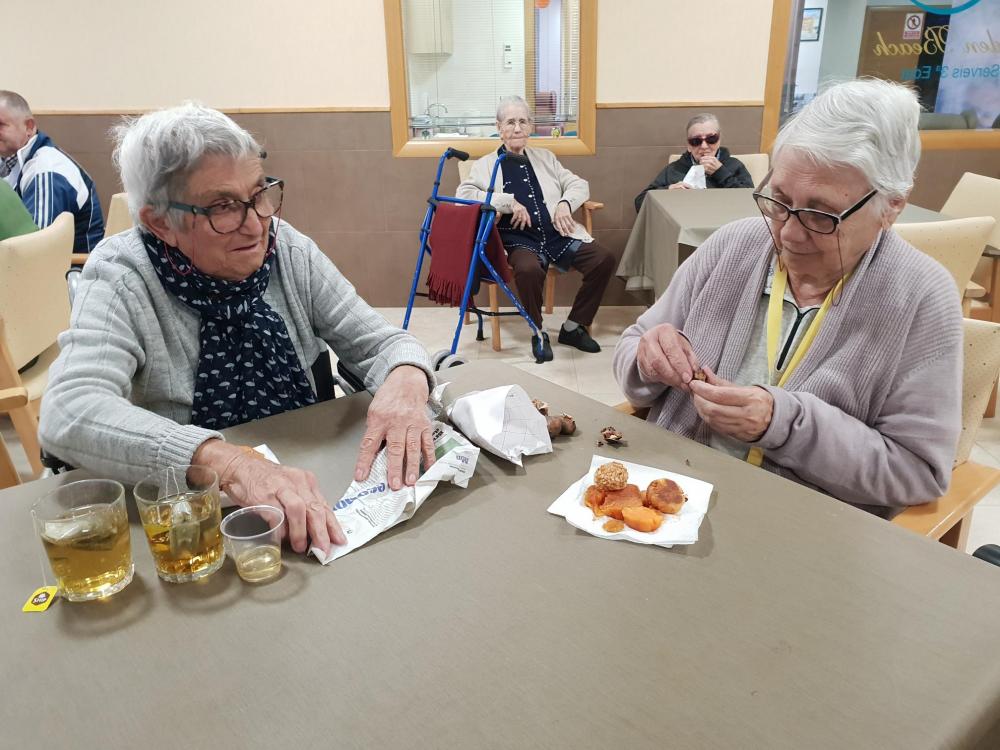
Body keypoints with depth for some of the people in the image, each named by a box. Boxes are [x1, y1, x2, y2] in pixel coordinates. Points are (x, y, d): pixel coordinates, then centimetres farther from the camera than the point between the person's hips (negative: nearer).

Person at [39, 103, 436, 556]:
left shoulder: (288, 249, -4)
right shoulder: (121, 279, -13)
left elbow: (380, 342, -2)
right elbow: (69, 414, -27)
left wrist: (406, 379, -26)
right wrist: (228, 462, -42)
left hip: (313, 482, 5)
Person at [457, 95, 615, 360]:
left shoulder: (545, 157, 23)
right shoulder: (487, 164, 12)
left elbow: (579, 184, 21)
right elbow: (463, 193, -4)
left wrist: (565, 203, -2)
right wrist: (509, 202, -11)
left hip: (559, 235, 4)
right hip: (520, 240, -4)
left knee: (605, 259, -18)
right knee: (529, 269, -38)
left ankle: (573, 327, -1)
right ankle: (538, 332, -11)